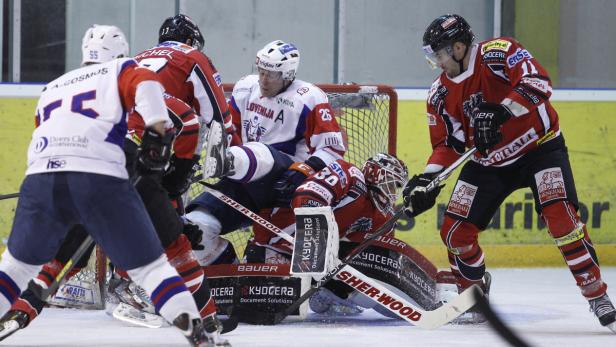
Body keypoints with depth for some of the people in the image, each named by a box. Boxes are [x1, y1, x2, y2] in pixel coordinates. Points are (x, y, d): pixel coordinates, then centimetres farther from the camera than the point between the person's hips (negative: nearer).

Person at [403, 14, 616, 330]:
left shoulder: (499, 53, -20)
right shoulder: (441, 95, -1)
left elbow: (538, 82, -32)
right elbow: (448, 144, 3)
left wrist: (500, 112, -42)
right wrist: (428, 179, -12)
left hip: (540, 146, -6)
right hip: (489, 162, 6)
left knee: (561, 217, -24)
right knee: (455, 231, -2)